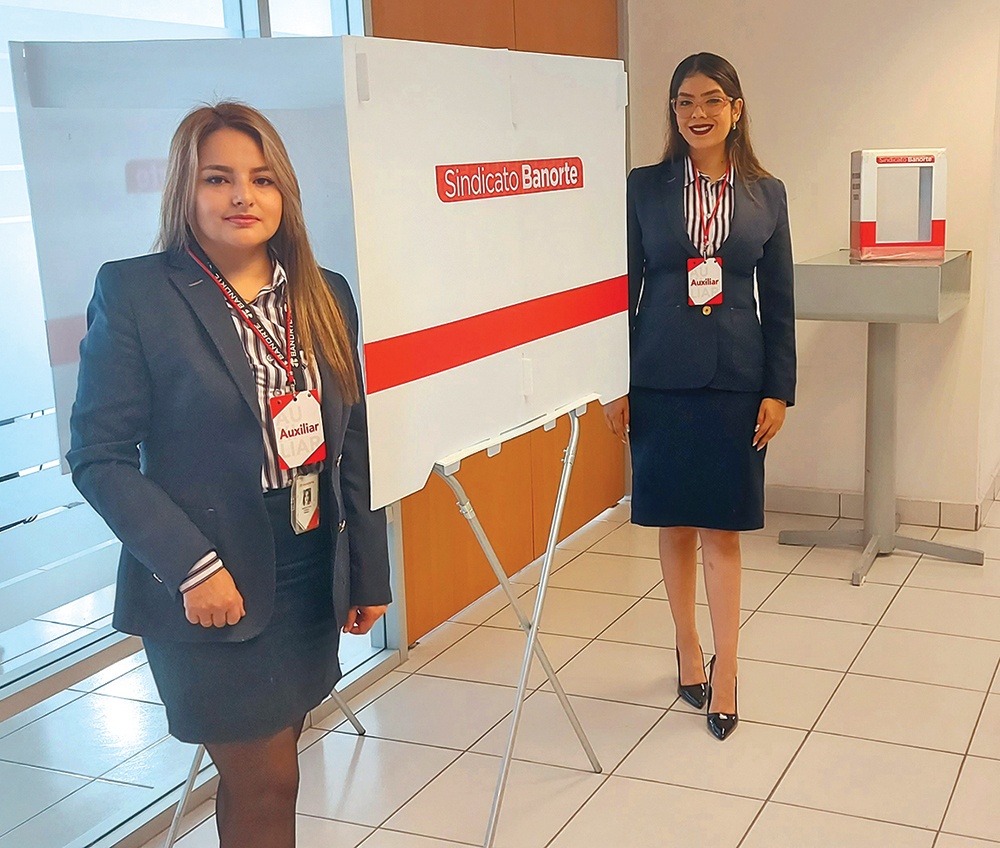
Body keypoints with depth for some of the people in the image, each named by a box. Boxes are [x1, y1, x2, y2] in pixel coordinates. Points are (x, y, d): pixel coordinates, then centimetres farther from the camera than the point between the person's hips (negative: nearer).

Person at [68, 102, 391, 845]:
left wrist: (370, 571, 10)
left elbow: (353, 445, 9)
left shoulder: (325, 296, 5)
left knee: (259, 772, 16)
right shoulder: (133, 293, -10)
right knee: (268, 781, 4)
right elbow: (99, 456, -11)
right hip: (213, 591, -4)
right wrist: (191, 565, -18)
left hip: (311, 581, 5)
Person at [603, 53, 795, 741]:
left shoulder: (767, 194, 4)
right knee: (675, 524, 10)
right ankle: (689, 649, 27)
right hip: (662, 379, 0)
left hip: (735, 380, 0)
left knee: (724, 527, 4)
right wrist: (616, 385, -2)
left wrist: (779, 390, 1)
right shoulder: (645, 188, 1)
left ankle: (725, 666, 14)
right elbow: (623, 291, 1)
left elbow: (779, 302, 6)